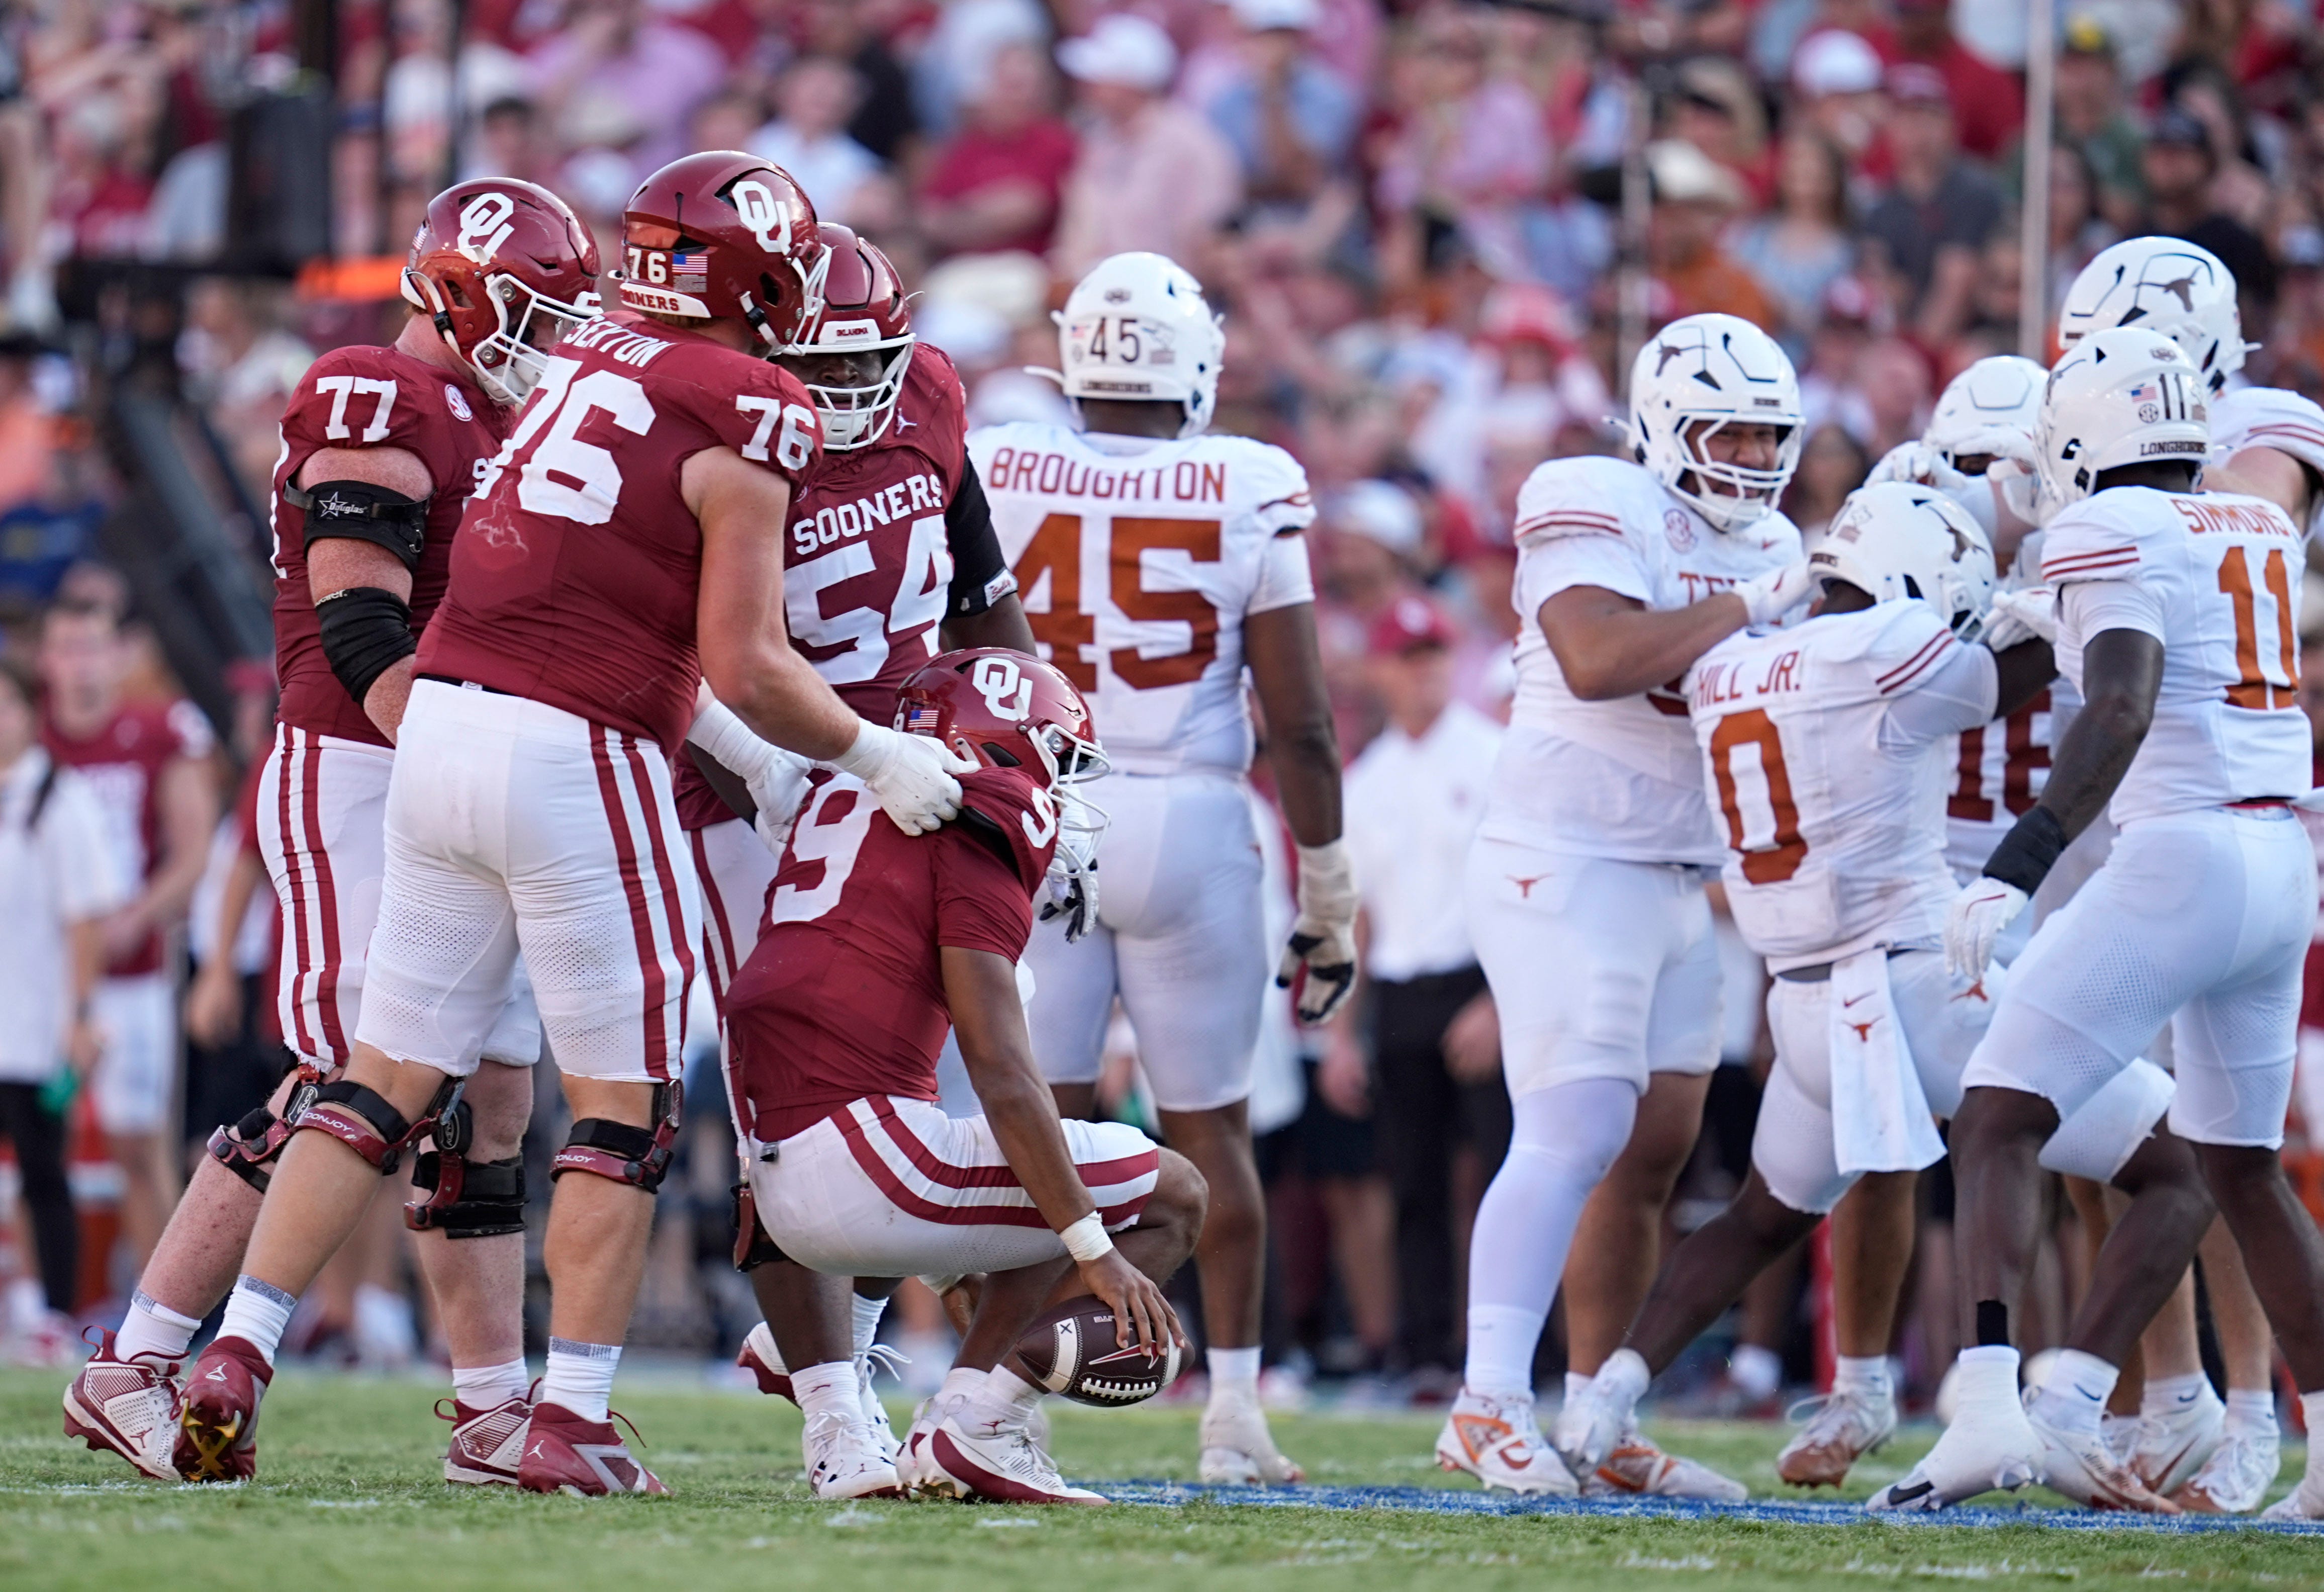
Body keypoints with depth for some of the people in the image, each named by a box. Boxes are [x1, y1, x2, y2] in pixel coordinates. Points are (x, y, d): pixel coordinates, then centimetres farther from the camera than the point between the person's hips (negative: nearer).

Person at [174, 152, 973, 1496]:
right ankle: (574, 1423, 2)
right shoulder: (746, 420, -8)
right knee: (625, 1108, 4)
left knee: (391, 1076, 11)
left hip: (441, 726, 7)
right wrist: (876, 758, 4)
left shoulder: (583, 364, 15)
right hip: (579, 760, -7)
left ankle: (235, 1362, 5)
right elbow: (746, 667, -10)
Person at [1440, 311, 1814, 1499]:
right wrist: (1749, 605, -21)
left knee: (1655, 1149, 7)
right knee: (1576, 1134, -17)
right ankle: (1489, 1408, -19)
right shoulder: (1600, 510, -12)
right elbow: (1597, 660, -28)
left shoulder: (1763, 546, 15)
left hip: (1676, 886, 9)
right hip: (1567, 866, -9)